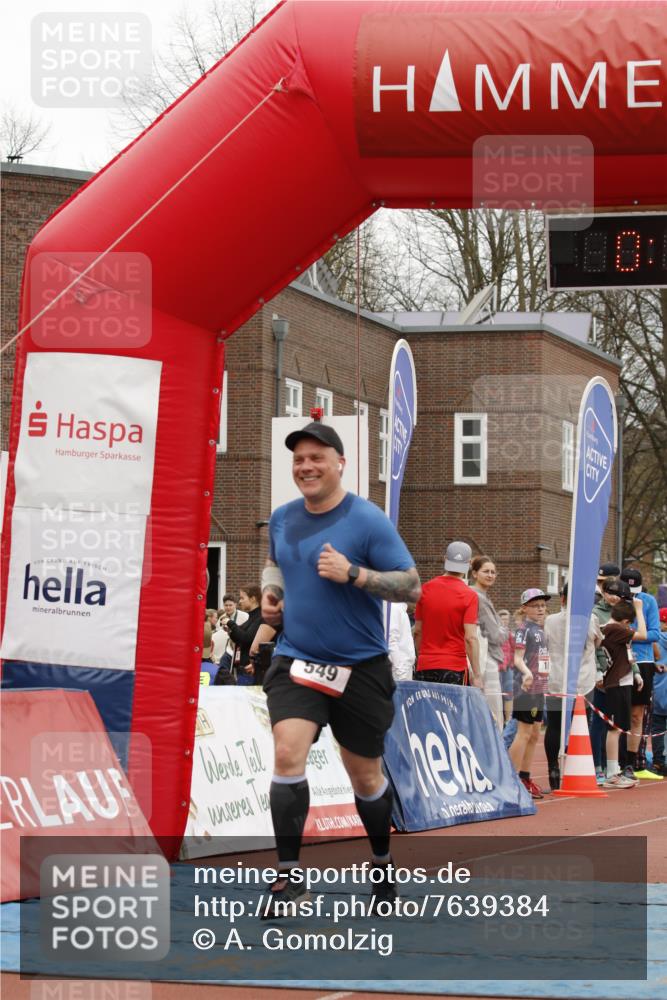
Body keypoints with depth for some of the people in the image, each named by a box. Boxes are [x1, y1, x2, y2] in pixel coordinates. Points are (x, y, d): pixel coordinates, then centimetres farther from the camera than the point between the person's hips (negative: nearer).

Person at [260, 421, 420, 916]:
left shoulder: (368, 520, -11)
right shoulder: (283, 518, 5)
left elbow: (411, 585, -13)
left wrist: (352, 573, -24)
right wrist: (270, 590, 6)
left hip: (360, 666, -2)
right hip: (297, 659, 3)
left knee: (365, 776, 11)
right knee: (288, 752, -20)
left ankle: (383, 863, 37)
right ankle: (289, 873, -14)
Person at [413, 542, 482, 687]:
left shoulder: (425, 589, 4)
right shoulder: (470, 596, -7)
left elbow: (417, 631, 9)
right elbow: (470, 638, -13)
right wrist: (477, 675, -11)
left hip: (425, 666, 4)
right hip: (455, 668, -3)